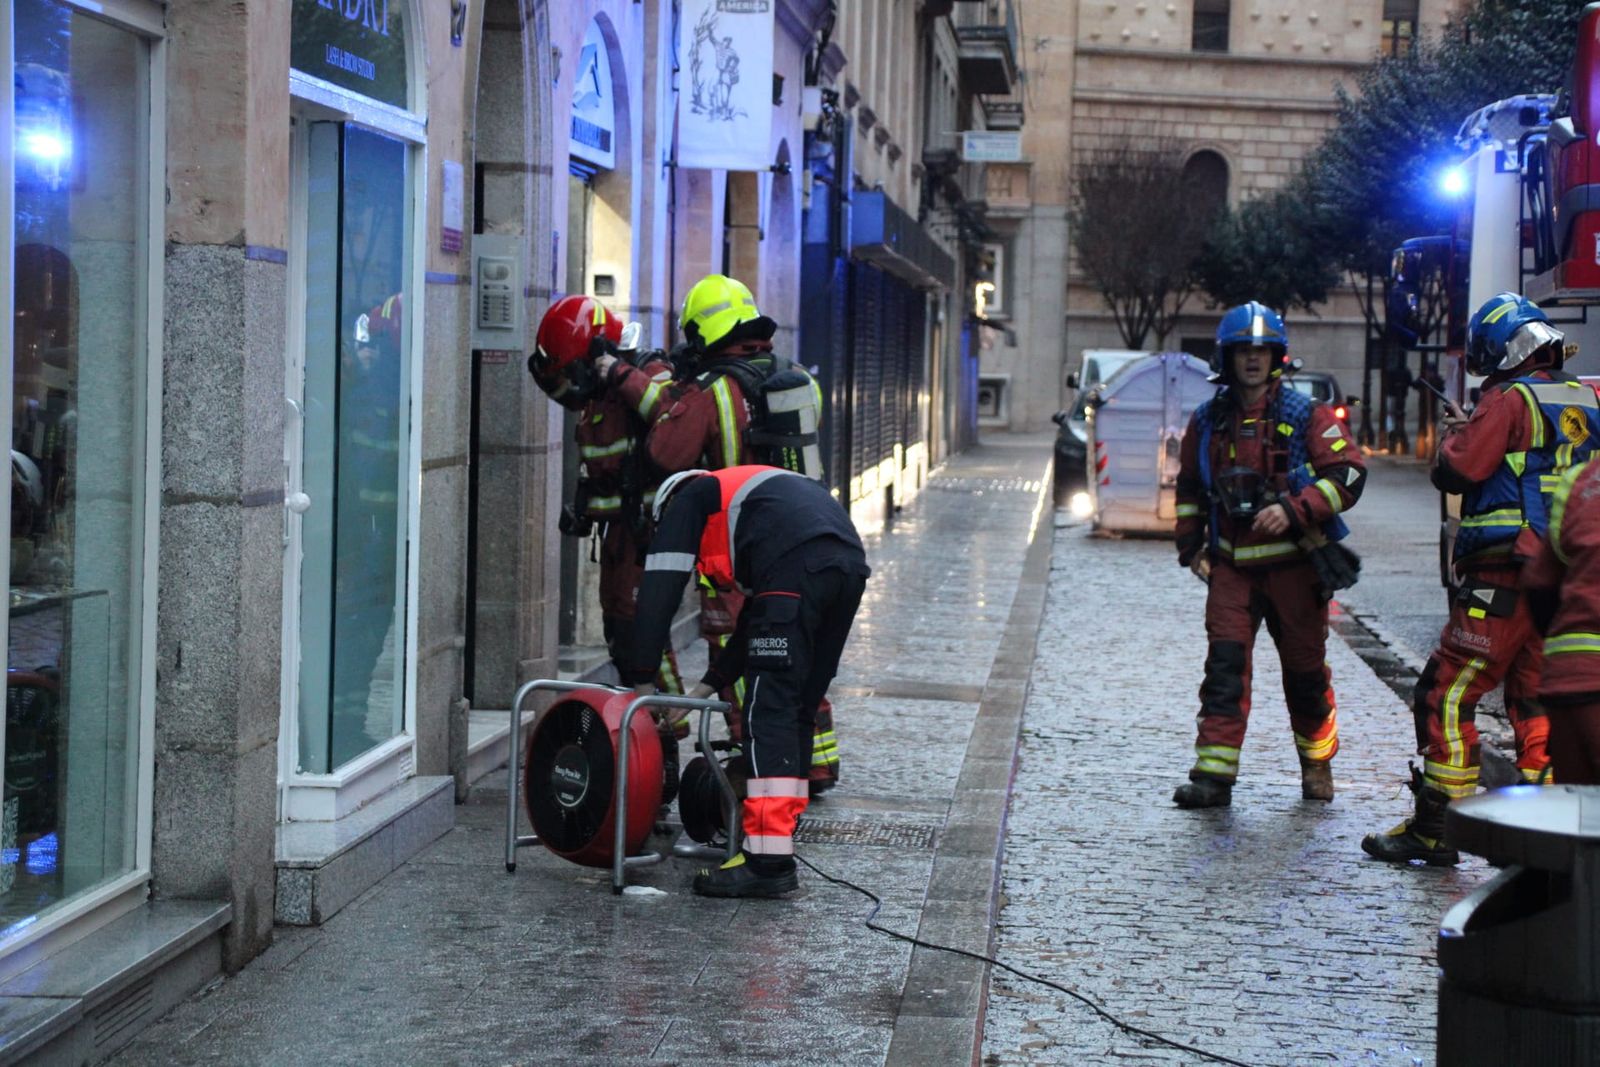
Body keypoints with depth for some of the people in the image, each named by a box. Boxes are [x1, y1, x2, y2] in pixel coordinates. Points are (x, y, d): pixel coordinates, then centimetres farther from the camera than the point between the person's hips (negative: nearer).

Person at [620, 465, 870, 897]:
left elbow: (659, 591, 13)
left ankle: (767, 861, -11)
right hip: (851, 561, 8)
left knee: (769, 712, -6)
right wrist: (704, 690, 37)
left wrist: (639, 679, 18)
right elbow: (757, 620, 38)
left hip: (796, 569, -8)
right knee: (796, 713, 15)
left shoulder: (688, 501, 22)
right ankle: (777, 850, 17)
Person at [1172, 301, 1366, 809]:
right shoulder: (1208, 421, 8)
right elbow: (1189, 487, 21)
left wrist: (1294, 510, -21)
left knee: (1304, 668, 9)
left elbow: (1348, 474, -10)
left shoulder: (1306, 416, -4)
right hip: (1231, 565, 2)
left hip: (1294, 564, -2)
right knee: (1224, 666, -9)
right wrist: (1191, 545, 12)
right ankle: (1214, 775, -10)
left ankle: (1317, 763, 29)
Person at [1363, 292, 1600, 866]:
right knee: (1536, 698, 15)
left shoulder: (1511, 399, -11)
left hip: (1505, 578, -8)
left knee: (1446, 696, -3)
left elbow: (1457, 470, -12)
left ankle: (1434, 828, -5)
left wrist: (1452, 434, 8)